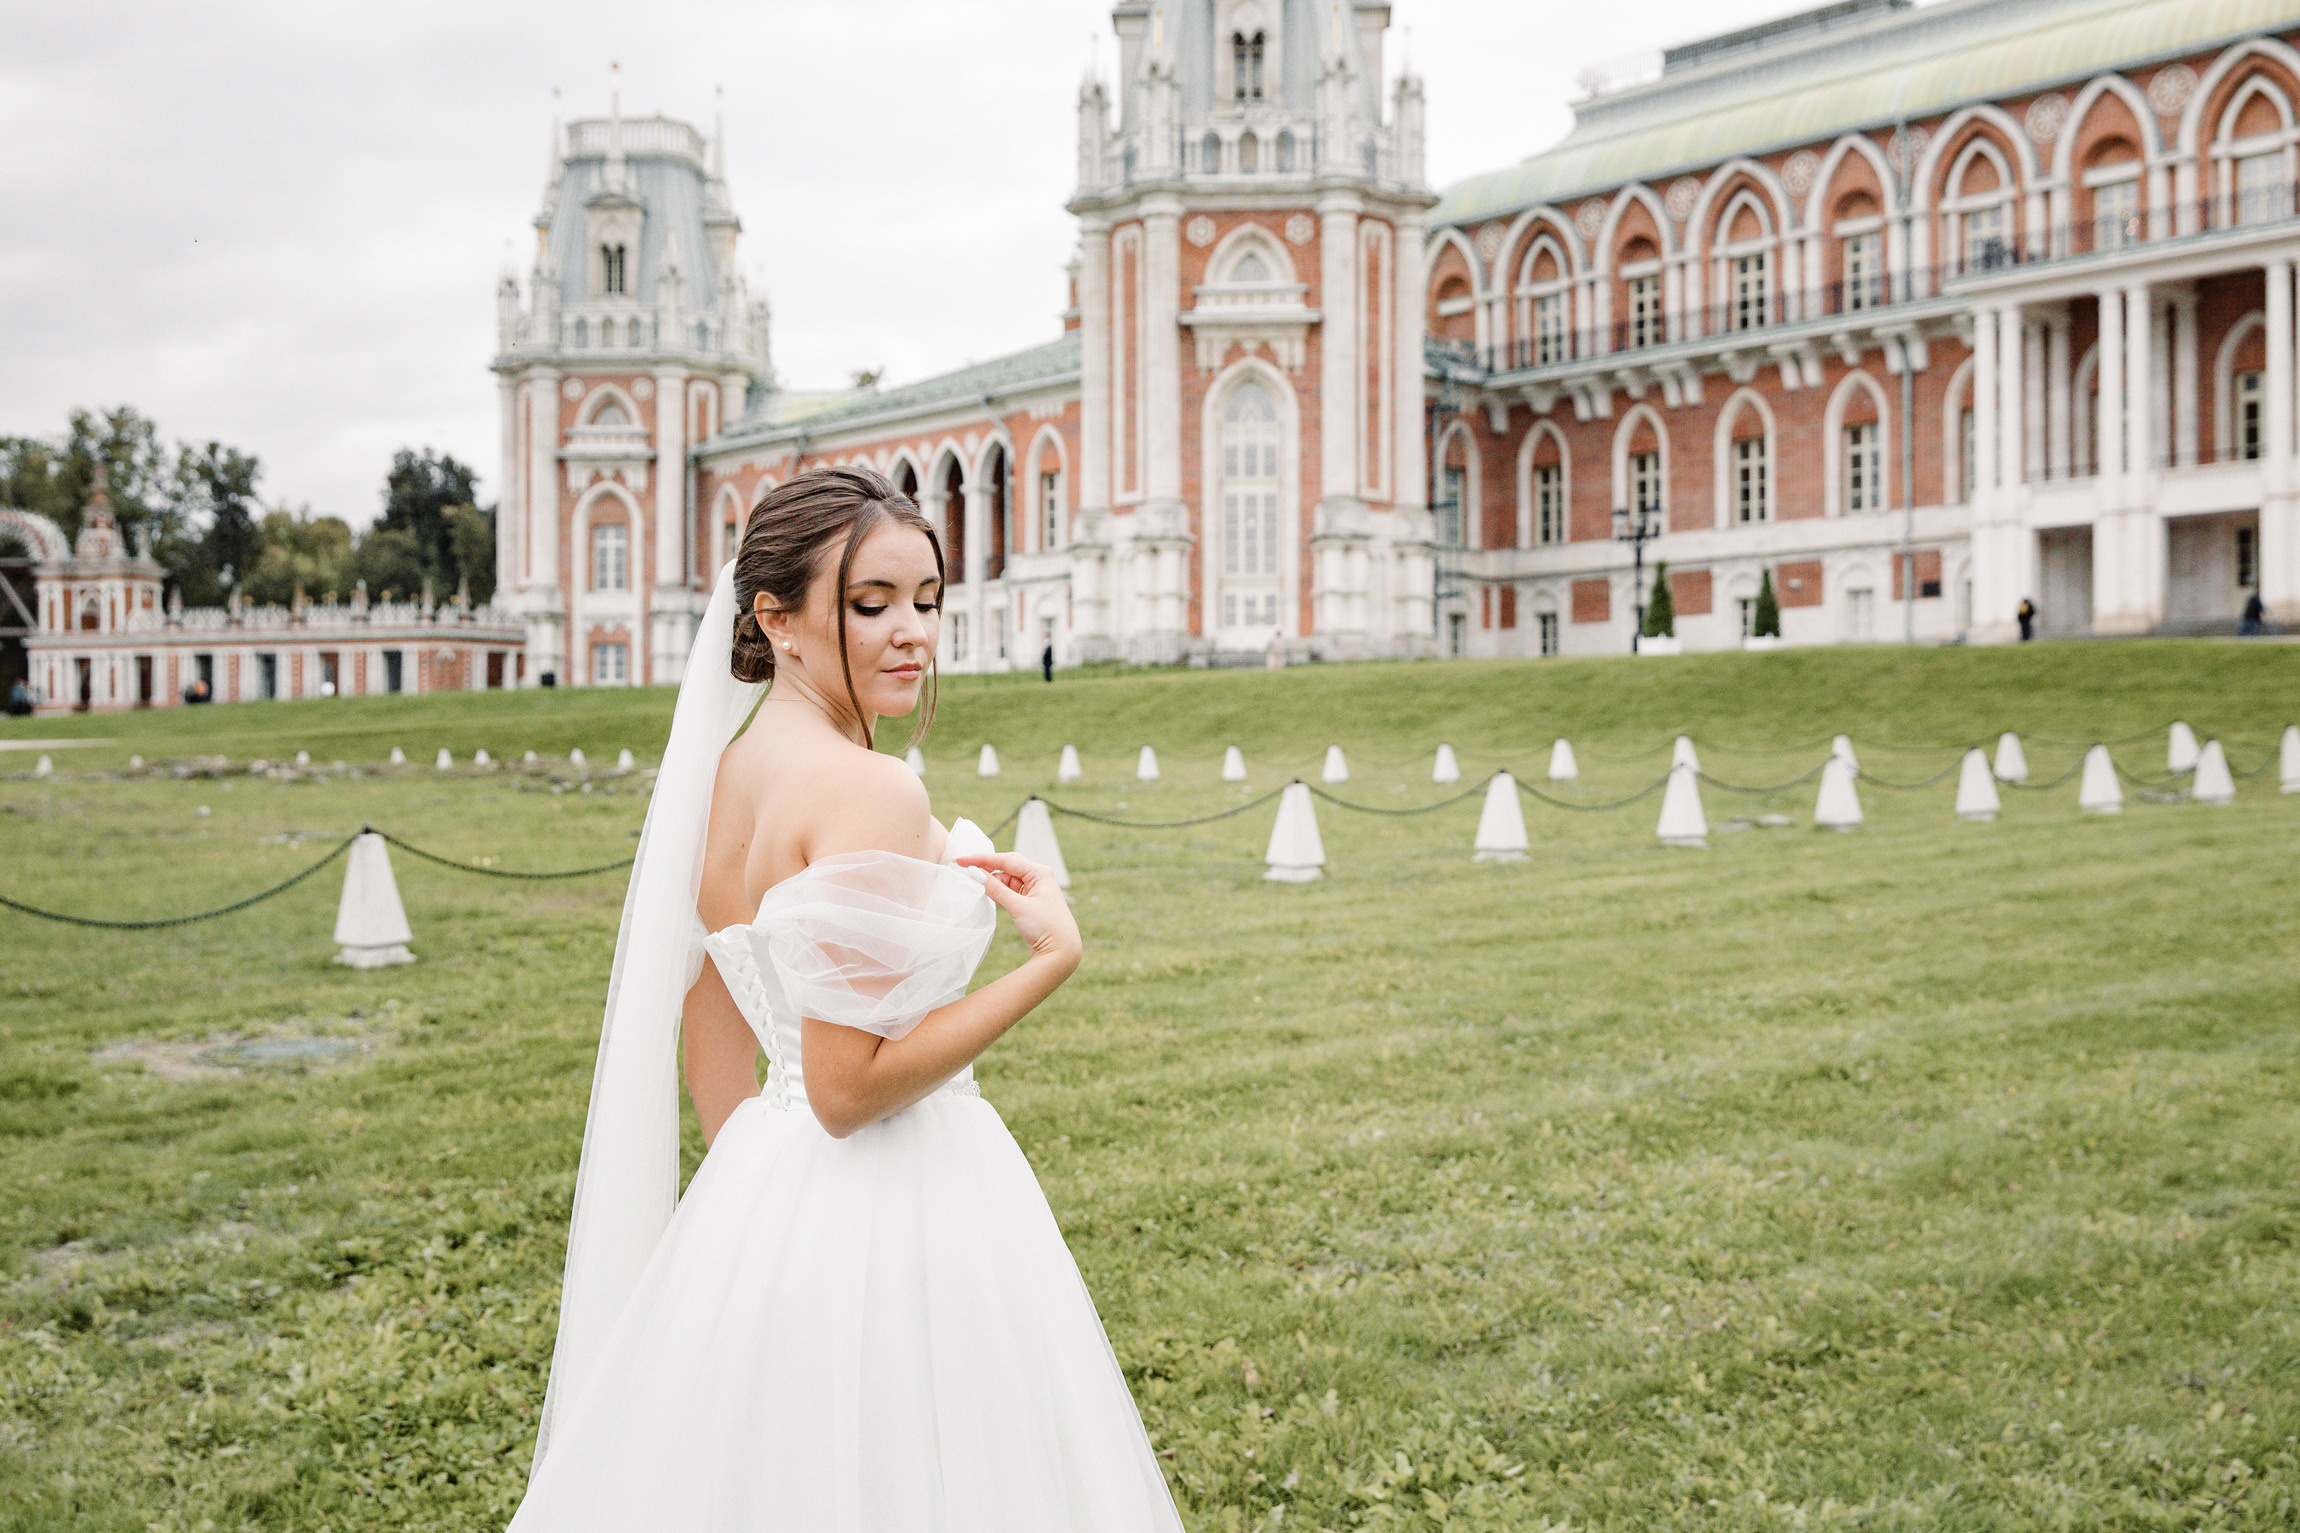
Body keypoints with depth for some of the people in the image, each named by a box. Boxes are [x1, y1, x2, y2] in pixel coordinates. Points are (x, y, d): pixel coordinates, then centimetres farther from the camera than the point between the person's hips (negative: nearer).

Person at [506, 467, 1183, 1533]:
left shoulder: (723, 772, 6)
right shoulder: (867, 789, -21)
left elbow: (712, 1059, 13)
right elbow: (850, 1086, -23)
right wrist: (1052, 956, -16)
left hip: (755, 1184, 9)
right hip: (885, 1211, -9)